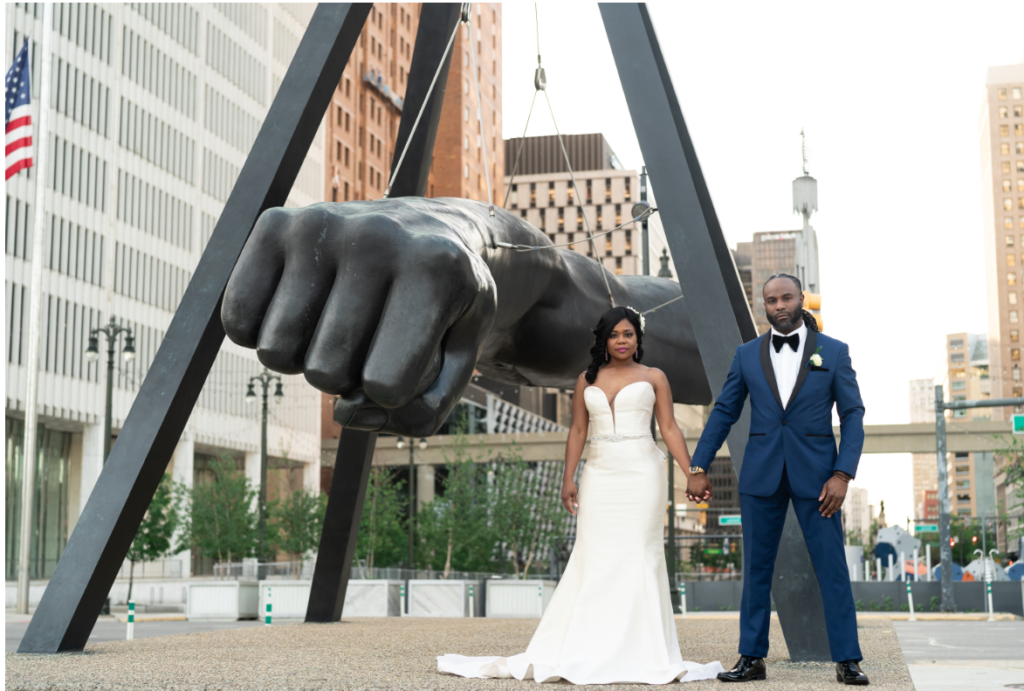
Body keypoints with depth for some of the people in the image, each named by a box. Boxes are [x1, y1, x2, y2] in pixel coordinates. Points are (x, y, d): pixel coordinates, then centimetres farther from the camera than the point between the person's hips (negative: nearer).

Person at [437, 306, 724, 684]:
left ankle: (641, 654, 3)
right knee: (593, 561, -1)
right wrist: (568, 478, 2)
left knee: (639, 559, -3)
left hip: (642, 473, -2)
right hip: (599, 476, 2)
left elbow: (670, 429, 3)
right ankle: (581, 653, 1)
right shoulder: (587, 380, 12)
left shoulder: (653, 378, 7)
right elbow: (577, 431, 10)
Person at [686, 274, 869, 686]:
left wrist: (843, 474, -11)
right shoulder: (747, 355, 7)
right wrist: (698, 467, 3)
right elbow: (723, 413, 9)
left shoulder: (834, 352, 2)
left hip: (815, 475, -2)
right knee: (756, 568, 6)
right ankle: (752, 659, 14)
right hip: (761, 476, 2)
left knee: (832, 567, -1)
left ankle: (847, 660, 8)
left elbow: (852, 415, 0)